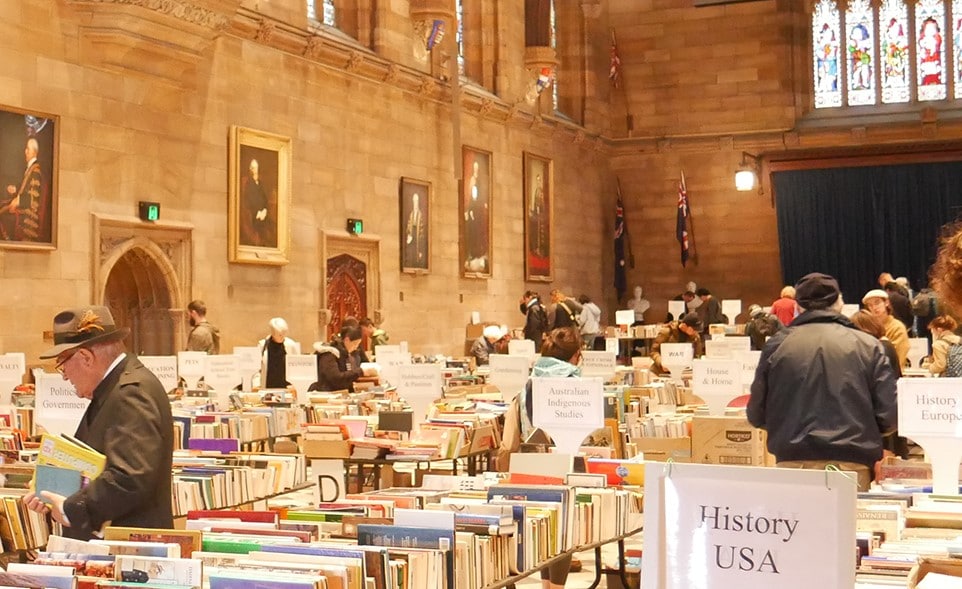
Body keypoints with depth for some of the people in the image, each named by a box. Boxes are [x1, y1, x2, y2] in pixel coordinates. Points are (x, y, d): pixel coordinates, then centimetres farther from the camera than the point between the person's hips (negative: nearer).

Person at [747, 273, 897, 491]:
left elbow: (756, 416, 7)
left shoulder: (777, 344, 3)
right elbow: (889, 415, 0)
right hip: (852, 464, 0)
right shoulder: (868, 345, 2)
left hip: (793, 463, 1)